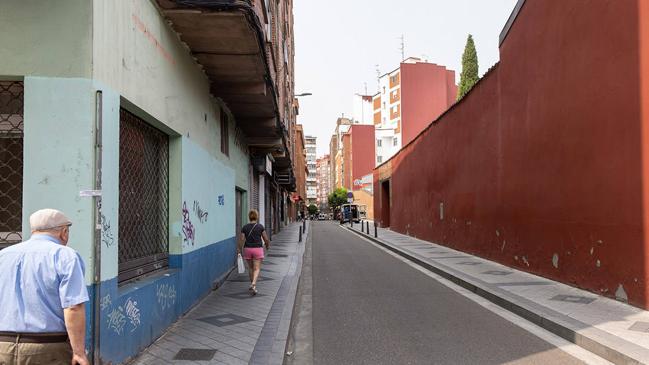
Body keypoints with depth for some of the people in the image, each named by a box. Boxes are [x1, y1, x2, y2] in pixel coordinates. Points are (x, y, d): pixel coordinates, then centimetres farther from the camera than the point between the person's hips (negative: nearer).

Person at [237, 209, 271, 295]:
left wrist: (239, 250, 5)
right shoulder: (260, 227, -5)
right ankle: (253, 284, -22)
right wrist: (268, 246, 17)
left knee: (250, 268, 18)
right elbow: (266, 239, -2)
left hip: (247, 249, 3)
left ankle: (253, 285, 28)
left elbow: (241, 240, -4)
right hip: (258, 249, -3)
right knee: (257, 269, -2)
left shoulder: (244, 227, -1)